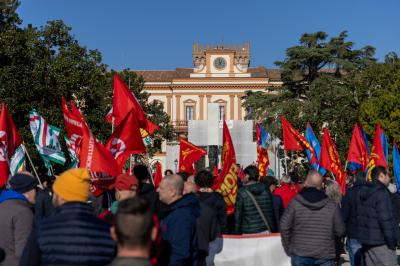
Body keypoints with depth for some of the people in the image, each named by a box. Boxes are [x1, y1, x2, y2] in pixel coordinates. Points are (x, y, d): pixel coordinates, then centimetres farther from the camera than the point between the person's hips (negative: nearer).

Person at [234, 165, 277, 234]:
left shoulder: (242, 192, -8)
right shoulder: (265, 190, 4)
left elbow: (238, 214, -6)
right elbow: (271, 212, 7)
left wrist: (237, 232, 1)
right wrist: (273, 230, 14)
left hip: (248, 232, -4)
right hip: (265, 231, 4)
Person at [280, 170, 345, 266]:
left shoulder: (295, 202, -7)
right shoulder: (332, 205, -4)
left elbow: (284, 226, -7)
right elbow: (340, 231, -2)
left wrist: (288, 249, 4)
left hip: (300, 255, 0)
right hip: (324, 256, 1)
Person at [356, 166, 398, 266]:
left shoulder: (362, 192, 13)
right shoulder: (381, 193, -15)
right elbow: (385, 219, -20)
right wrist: (392, 242, -14)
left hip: (365, 240, 9)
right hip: (380, 242, -9)